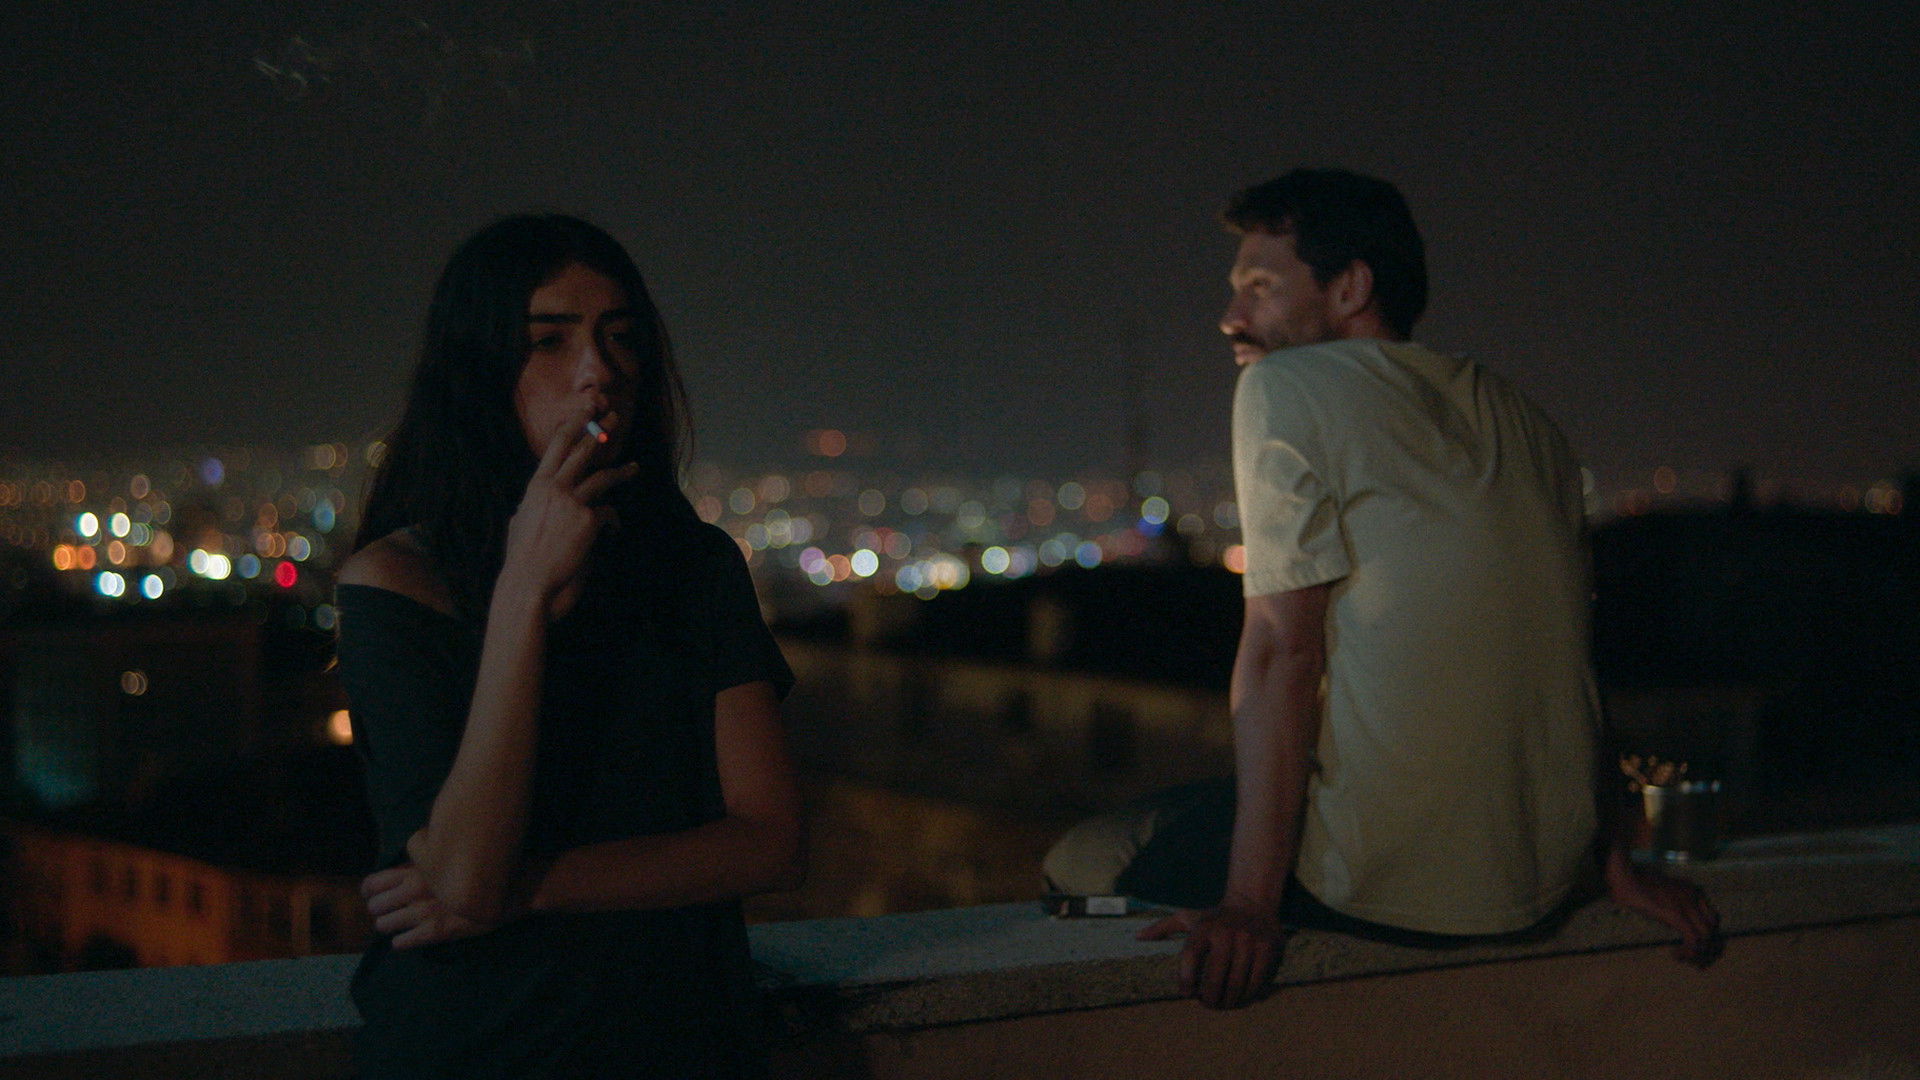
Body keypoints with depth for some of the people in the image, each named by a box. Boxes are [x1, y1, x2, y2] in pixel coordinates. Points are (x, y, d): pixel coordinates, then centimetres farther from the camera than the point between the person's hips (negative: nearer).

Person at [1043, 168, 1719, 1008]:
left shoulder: (1286, 385, -4)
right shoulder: (1520, 421, 15)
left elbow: (1282, 645, -13)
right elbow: (1562, 652, 16)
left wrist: (1250, 904, -17)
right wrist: (1612, 862, 19)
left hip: (1385, 887, -8)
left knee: (1080, 861, 11)